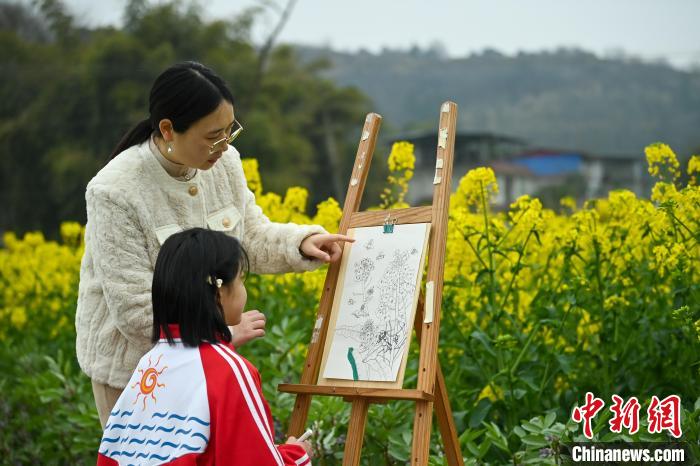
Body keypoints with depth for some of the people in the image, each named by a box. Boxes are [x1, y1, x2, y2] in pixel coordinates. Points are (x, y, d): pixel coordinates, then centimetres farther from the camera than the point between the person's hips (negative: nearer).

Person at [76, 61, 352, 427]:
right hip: (133, 364, -6)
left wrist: (300, 243, -13)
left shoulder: (223, 163, -7)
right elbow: (136, 310, -24)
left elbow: (252, 239, 7)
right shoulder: (116, 192, -26)